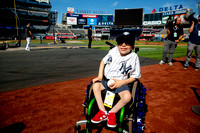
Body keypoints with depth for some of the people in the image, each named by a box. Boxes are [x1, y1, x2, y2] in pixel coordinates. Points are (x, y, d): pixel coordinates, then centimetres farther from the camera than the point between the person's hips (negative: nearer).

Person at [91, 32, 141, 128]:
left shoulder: (134, 57, -8)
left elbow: (134, 77, -4)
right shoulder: (114, 51, -1)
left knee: (127, 96, -28)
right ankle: (102, 112, -10)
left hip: (121, 82, -3)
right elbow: (103, 61, 9)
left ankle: (112, 113, -3)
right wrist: (100, 76, -2)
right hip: (106, 79, 4)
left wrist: (121, 83, -18)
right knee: (96, 85, -19)